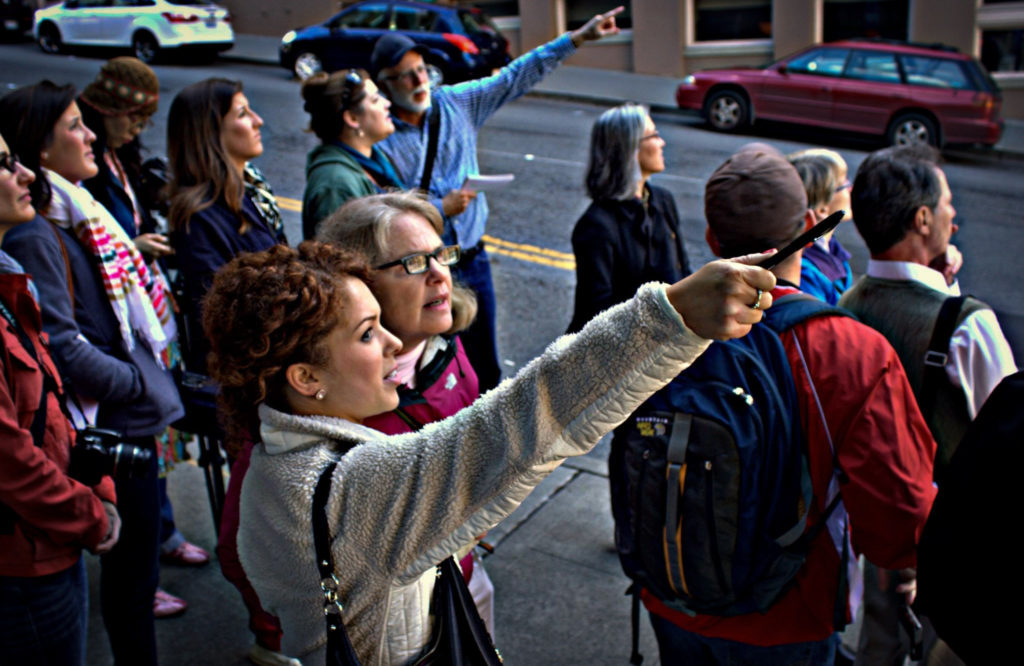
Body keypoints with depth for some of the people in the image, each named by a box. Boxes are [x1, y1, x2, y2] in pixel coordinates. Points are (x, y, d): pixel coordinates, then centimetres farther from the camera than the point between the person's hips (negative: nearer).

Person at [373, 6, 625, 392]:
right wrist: (440, 209, -18)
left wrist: (578, 37, 1)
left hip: (472, 261, 5)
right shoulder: (379, 139, -14)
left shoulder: (456, 103, 1)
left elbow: (516, 77, 3)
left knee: (485, 370, 15)